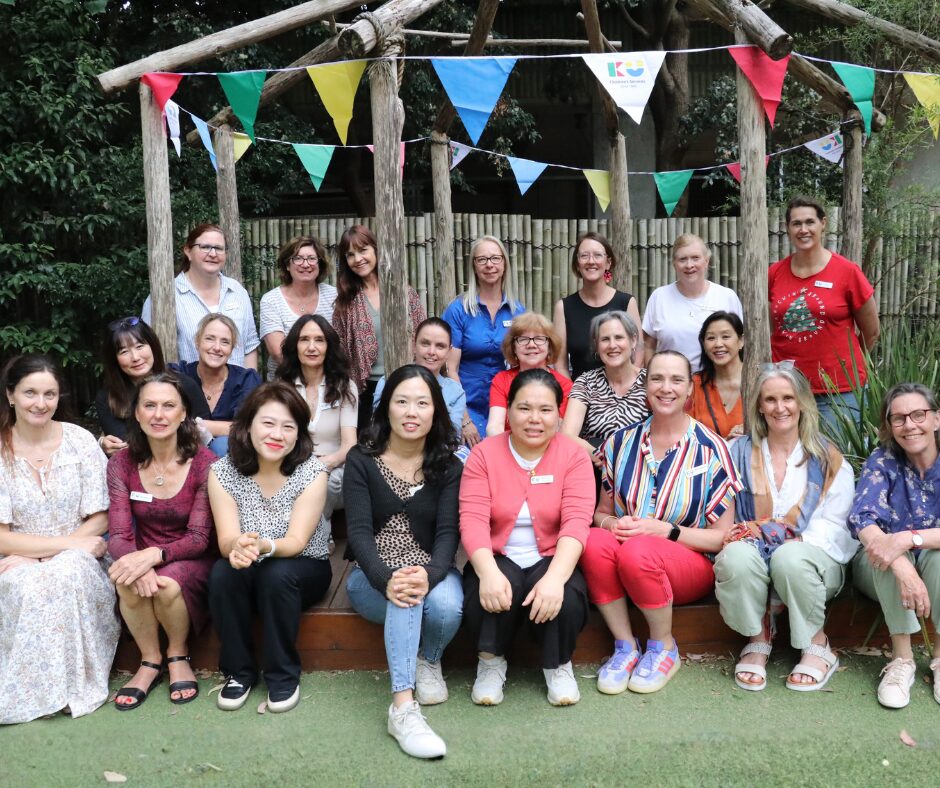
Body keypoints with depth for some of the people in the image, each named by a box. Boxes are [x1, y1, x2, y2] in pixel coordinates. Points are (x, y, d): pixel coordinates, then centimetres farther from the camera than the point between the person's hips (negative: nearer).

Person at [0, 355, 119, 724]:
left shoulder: (79, 440, -3)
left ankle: (74, 683, -17)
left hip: (77, 562, 0)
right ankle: (36, 690, -16)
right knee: (31, 587, -33)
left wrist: (36, 554, -13)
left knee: (67, 576, -33)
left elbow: (99, 519, -2)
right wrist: (70, 543, -18)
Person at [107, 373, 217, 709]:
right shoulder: (122, 464, -5)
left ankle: (178, 656, -2)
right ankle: (150, 661, -4)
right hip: (142, 558, 3)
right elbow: (119, 535, -10)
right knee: (127, 583, -31)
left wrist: (154, 555, -36)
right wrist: (137, 563, -34)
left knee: (168, 584, -33)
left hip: (193, 562, -2)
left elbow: (199, 538, -16)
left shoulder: (205, 463, -14)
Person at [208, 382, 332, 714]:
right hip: (248, 574, 2)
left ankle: (283, 675, -13)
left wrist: (264, 546, -45)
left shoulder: (311, 471, -16)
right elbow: (227, 539, -18)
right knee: (222, 572, -29)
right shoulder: (223, 472, -10)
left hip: (304, 570, -2)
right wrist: (237, 547, -44)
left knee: (276, 574, -33)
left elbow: (296, 542, -22)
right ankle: (239, 671, -9)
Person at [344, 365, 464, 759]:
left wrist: (429, 575, -33)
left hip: (433, 571, 2)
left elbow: (448, 532, -10)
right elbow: (358, 531, -12)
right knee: (406, 595, -35)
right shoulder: (361, 460, -2)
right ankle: (403, 707, -38)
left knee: (446, 605, -32)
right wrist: (386, 580, -33)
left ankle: (428, 660, 2)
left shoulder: (448, 467, 2)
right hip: (373, 577, -1)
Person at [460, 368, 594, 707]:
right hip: (498, 560, 0)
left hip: (552, 560, 0)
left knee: (566, 598, -31)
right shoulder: (484, 454, -2)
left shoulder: (574, 455, -3)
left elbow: (576, 522, -16)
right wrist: (488, 572, -32)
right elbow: (472, 520, -13)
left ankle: (558, 665, 1)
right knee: (488, 594, -32)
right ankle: (491, 661, -2)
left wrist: (555, 577, -33)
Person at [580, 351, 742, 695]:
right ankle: (625, 647, -11)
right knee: (595, 541, -30)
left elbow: (722, 537, -4)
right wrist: (612, 523, -12)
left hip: (692, 566, -3)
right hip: (624, 565, 3)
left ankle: (664, 648, -7)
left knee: (637, 551, -35)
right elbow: (601, 511, 13)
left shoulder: (711, 449, -3)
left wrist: (663, 530, -18)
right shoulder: (621, 442, 7)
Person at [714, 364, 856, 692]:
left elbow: (832, 525, -2)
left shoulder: (828, 460, 8)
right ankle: (758, 641, -11)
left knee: (790, 557, -36)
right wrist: (743, 536, -19)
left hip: (811, 559, 0)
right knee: (738, 555, -35)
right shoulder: (739, 453, 11)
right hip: (754, 557, 1)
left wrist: (794, 542, -20)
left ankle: (816, 644, -11)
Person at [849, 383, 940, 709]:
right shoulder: (882, 462, -10)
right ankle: (902, 658, -22)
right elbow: (862, 519, -25)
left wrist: (908, 539, -41)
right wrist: (903, 569, -41)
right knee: (889, 552, -32)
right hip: (880, 573, 0)